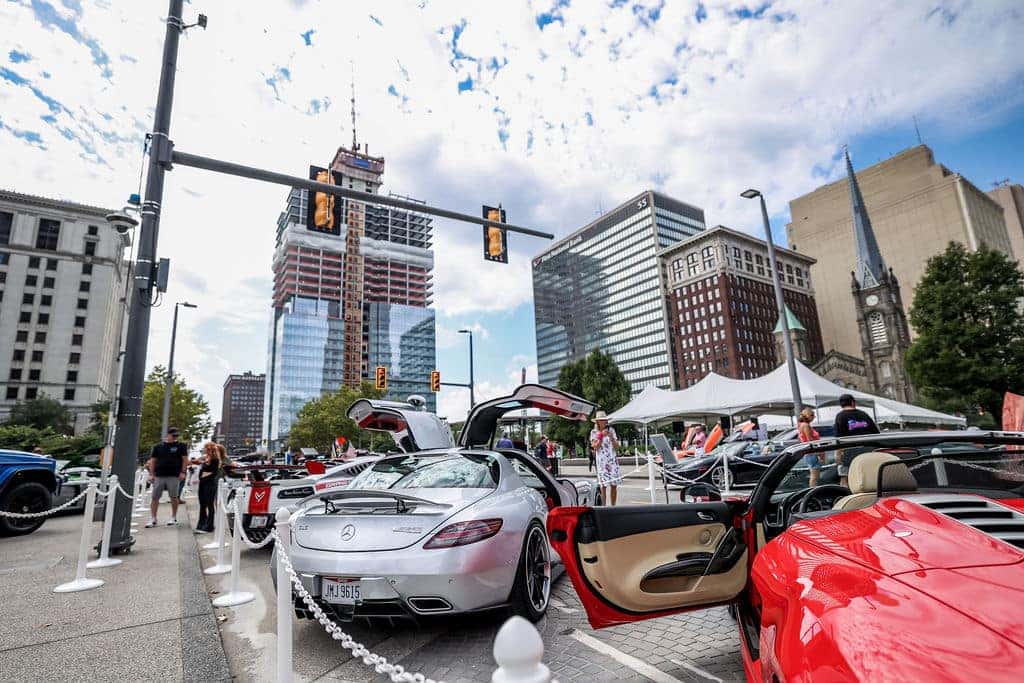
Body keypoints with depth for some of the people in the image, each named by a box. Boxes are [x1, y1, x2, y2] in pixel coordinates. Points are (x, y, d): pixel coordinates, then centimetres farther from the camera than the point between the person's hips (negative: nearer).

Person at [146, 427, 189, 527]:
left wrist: (183, 472, -6)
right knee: (155, 497, 1)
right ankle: (153, 519, 11)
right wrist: (151, 474, 3)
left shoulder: (181, 446, 4)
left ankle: (174, 517, 18)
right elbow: (152, 461, 10)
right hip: (158, 476, 2)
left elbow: (185, 459, 2)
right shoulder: (157, 447, 9)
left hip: (174, 476, -2)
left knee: (174, 497, 6)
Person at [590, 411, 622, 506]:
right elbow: (595, 446, -6)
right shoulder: (594, 432, 4)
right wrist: (601, 436, -11)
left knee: (614, 485, 3)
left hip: (613, 460, 3)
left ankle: (613, 506, 12)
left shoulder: (611, 430, 11)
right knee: (603, 485, -7)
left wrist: (611, 437, -6)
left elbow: (617, 447, 10)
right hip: (601, 461, -3)